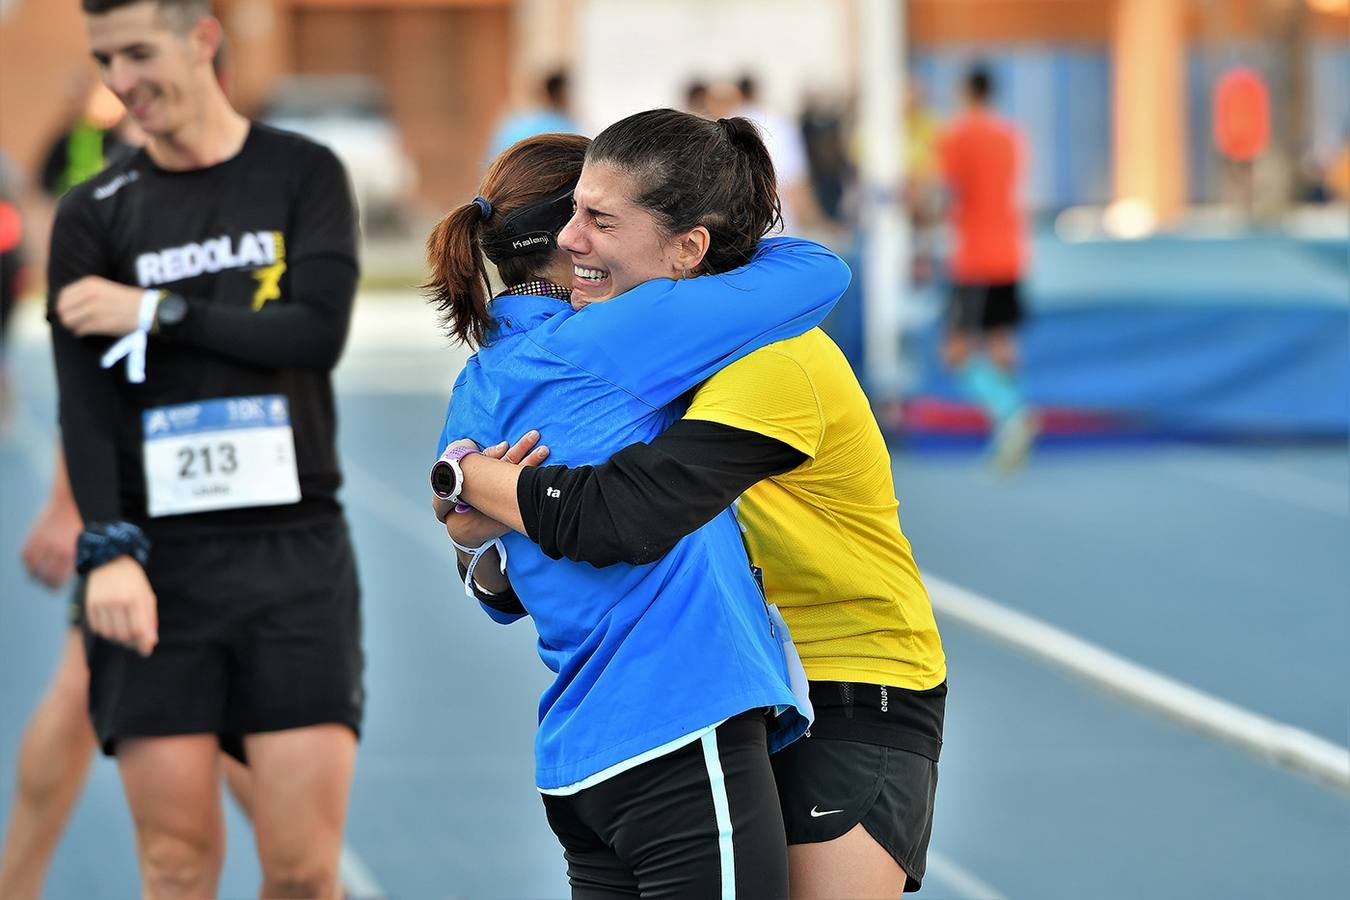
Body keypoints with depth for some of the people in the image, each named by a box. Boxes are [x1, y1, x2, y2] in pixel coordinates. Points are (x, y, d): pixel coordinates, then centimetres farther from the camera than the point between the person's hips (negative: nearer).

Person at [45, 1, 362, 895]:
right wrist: (108, 550, -16)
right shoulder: (94, 214, 7)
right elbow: (84, 403, -2)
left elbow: (318, 332, -9)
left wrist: (156, 312, -9)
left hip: (296, 547, 0)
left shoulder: (303, 175, 6)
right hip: (158, 560, 1)